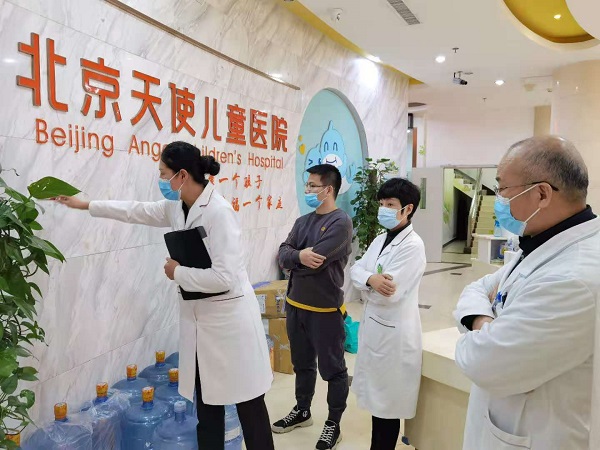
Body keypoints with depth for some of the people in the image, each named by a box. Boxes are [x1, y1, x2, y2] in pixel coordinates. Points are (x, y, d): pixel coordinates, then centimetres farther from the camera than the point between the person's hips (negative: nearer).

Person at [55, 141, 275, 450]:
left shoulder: (219, 211, -21)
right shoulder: (177, 207, 5)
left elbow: (224, 277, -26)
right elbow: (137, 211, 22)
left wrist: (178, 273, -13)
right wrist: (86, 205, 29)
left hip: (229, 319, -8)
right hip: (198, 319, 8)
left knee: (248, 404, 7)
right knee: (207, 404, 18)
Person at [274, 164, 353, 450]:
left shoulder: (340, 222, -15)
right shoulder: (302, 221, 9)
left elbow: (314, 261, -23)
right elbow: (283, 255, -2)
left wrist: (293, 259, -5)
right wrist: (299, 256, -22)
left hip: (325, 309, -7)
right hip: (296, 305, 7)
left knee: (333, 369, 9)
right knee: (302, 364, 22)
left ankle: (334, 424, 26)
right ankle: (302, 411, 41)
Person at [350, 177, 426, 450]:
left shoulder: (412, 246, -18)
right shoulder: (380, 240, 10)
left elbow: (389, 293, -23)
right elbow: (356, 269, 2)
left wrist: (365, 286, -4)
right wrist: (371, 279, -20)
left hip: (394, 331, -8)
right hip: (373, 325, 8)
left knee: (388, 400, 8)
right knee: (377, 396, 20)